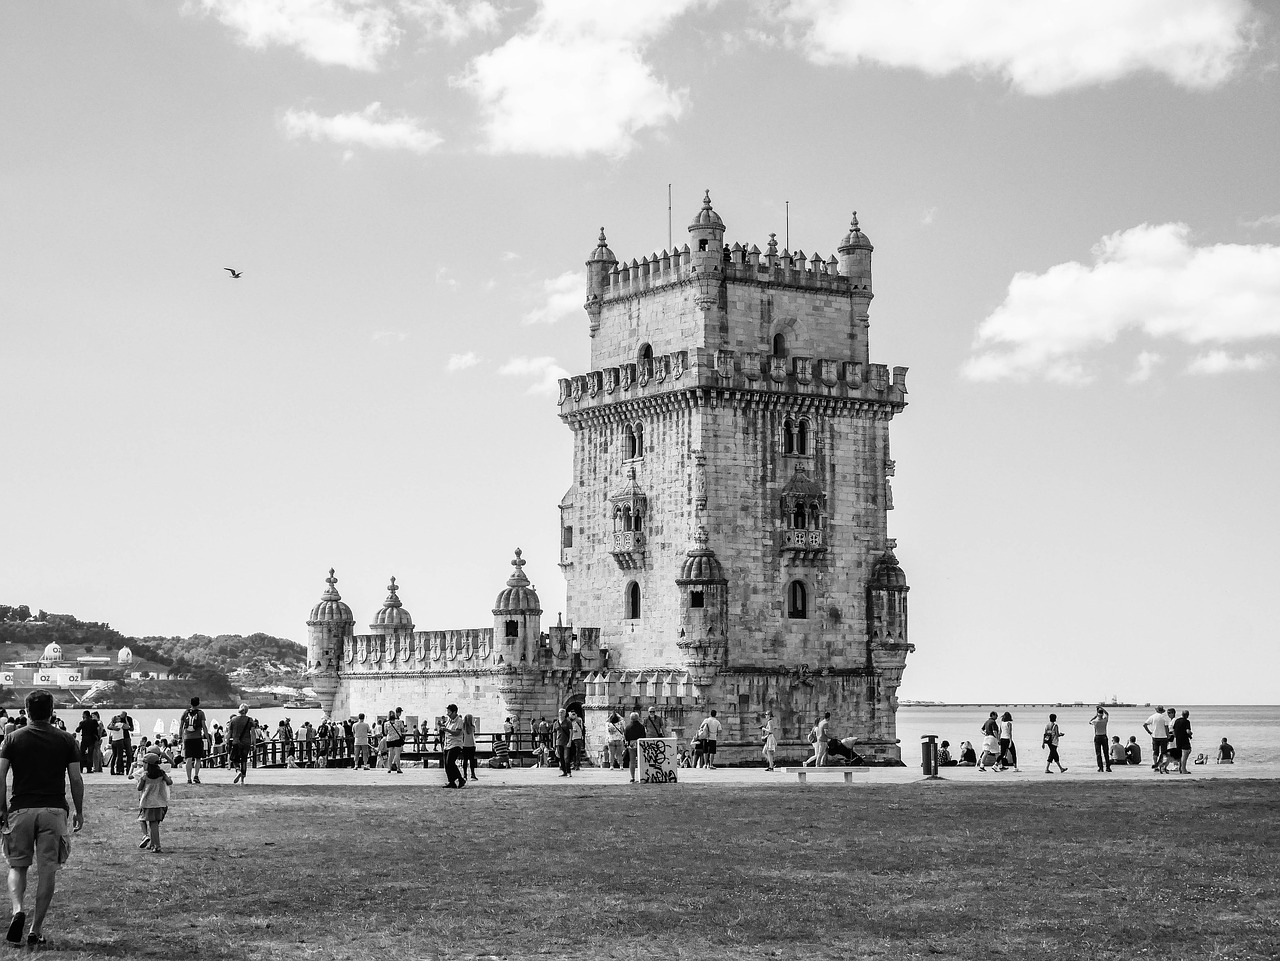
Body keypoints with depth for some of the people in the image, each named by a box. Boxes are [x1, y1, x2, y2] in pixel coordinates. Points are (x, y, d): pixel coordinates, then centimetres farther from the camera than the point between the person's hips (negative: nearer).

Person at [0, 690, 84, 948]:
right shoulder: (66, 740, 3)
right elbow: (76, 779, 1)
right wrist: (79, 811, 12)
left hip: (21, 809, 0)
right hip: (54, 809, 0)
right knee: (48, 870, 4)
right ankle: (36, 930, 3)